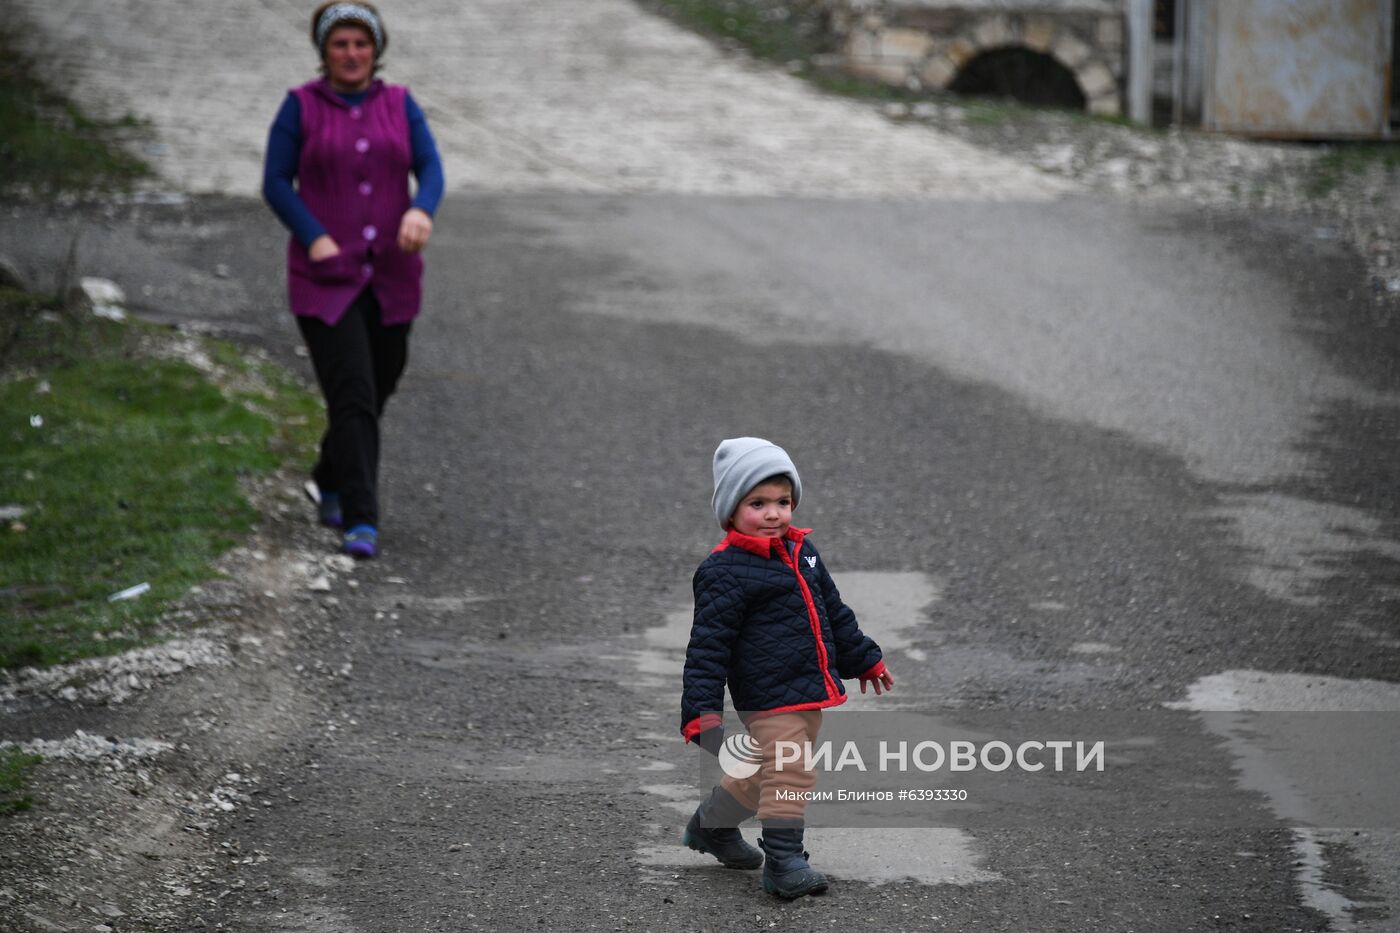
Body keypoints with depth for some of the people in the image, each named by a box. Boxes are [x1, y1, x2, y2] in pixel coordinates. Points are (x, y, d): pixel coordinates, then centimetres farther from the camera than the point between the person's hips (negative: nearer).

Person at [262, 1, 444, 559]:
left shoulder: (400, 105, 7)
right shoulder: (301, 106, -1)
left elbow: (430, 168, -4)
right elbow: (276, 182, -4)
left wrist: (421, 211, -25)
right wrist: (315, 239, -17)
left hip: (390, 278, 4)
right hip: (326, 279, -4)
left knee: (376, 392, 13)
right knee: (351, 394, -16)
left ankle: (330, 482, 39)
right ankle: (361, 522, -19)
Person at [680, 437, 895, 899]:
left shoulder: (800, 551, 10)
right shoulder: (725, 572, -15)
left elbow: (834, 612, 23)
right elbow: (708, 645, -18)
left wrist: (864, 659, 30)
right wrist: (702, 710, -23)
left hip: (810, 690, 9)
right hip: (769, 699, -9)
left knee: (768, 774, 20)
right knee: (789, 775, -12)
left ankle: (711, 826, 39)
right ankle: (783, 861, 0)